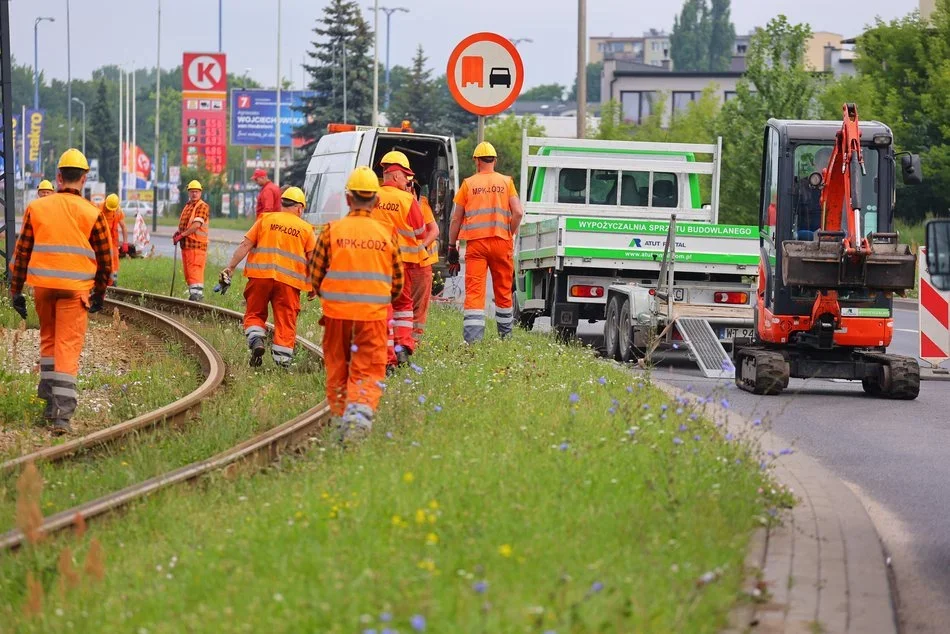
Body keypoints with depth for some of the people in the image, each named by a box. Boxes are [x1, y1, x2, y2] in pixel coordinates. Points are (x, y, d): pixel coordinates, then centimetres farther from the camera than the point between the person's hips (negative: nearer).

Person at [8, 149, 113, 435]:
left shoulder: (36, 208, 2)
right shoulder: (91, 213, -3)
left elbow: (22, 252, 4)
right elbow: (105, 259, 3)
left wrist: (16, 291, 11)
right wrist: (99, 294, 16)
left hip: (43, 286, 2)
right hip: (75, 289, -2)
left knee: (48, 339, 23)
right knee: (68, 348, -2)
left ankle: (49, 400, 22)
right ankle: (62, 415, -9)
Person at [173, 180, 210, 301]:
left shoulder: (202, 207, -8)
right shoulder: (187, 206, 20)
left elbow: (197, 225, -18)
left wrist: (182, 234, -16)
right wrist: (178, 232, 8)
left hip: (197, 244, -9)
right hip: (186, 244, 9)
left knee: (194, 270, -14)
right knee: (188, 272, 11)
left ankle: (196, 293, -17)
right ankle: (193, 293, 17)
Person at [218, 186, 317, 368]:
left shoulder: (266, 220, 9)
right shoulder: (306, 229, 9)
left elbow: (245, 245, 3)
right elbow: (313, 259, 4)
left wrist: (230, 267, 6)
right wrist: (313, 286, 12)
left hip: (261, 276, 0)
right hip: (289, 281, 0)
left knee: (254, 314, 13)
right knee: (285, 321, 4)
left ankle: (256, 340, -12)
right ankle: (282, 360, 0)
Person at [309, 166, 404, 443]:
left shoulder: (332, 231, -2)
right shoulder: (387, 234, 2)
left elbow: (315, 275, 3)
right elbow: (397, 282, 10)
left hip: (337, 312, 0)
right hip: (373, 315, 0)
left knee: (337, 370, 16)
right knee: (368, 371, 1)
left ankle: (340, 417, 19)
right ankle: (360, 411, -23)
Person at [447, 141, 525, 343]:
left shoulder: (468, 184, 5)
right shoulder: (506, 182, 5)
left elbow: (456, 218, 5)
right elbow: (518, 212, -5)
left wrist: (452, 247, 11)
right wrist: (510, 235, 9)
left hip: (475, 243, -1)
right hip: (501, 242, 1)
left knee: (474, 289, -5)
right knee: (503, 289, 15)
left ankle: (472, 336, -18)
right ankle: (505, 332, 25)